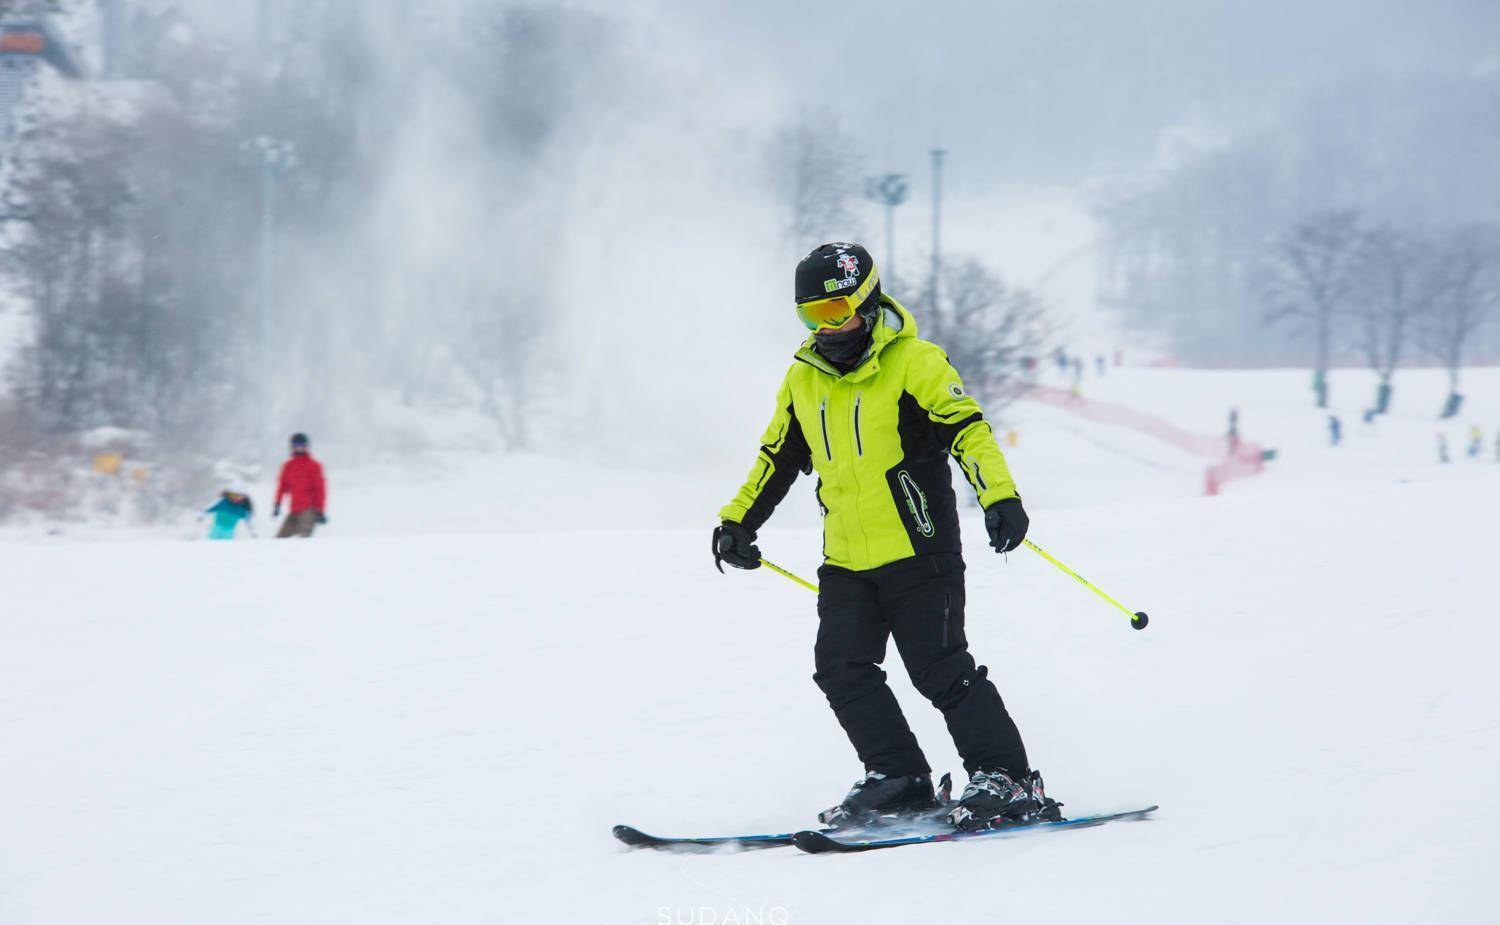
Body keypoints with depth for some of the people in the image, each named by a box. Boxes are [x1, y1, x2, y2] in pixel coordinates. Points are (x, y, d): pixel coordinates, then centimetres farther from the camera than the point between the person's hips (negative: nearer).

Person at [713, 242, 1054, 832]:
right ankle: (898, 777, 7)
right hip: (846, 561, 6)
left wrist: (1000, 496, -30)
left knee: (940, 669, -9)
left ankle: (1008, 780, 0)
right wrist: (737, 521, 16)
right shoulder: (803, 380, 11)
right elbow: (777, 458, 23)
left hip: (918, 551, -6)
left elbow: (968, 430, -16)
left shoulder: (914, 363, -8)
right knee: (841, 668, -3)